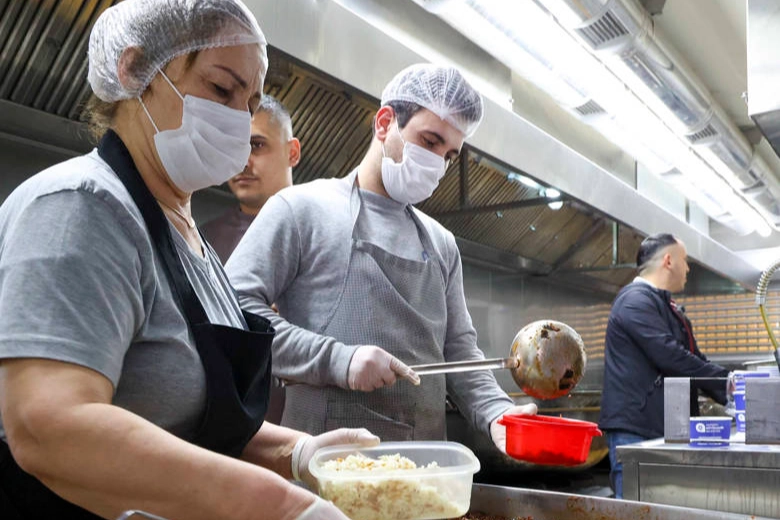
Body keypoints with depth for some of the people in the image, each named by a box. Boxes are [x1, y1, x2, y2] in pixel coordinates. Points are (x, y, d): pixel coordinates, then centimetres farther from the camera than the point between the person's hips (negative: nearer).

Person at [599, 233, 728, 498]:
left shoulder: (666, 306, 21)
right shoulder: (635, 300, -12)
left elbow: (694, 358, 21)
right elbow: (669, 357, -21)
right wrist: (725, 382, -14)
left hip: (663, 430, 10)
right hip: (635, 431, -10)